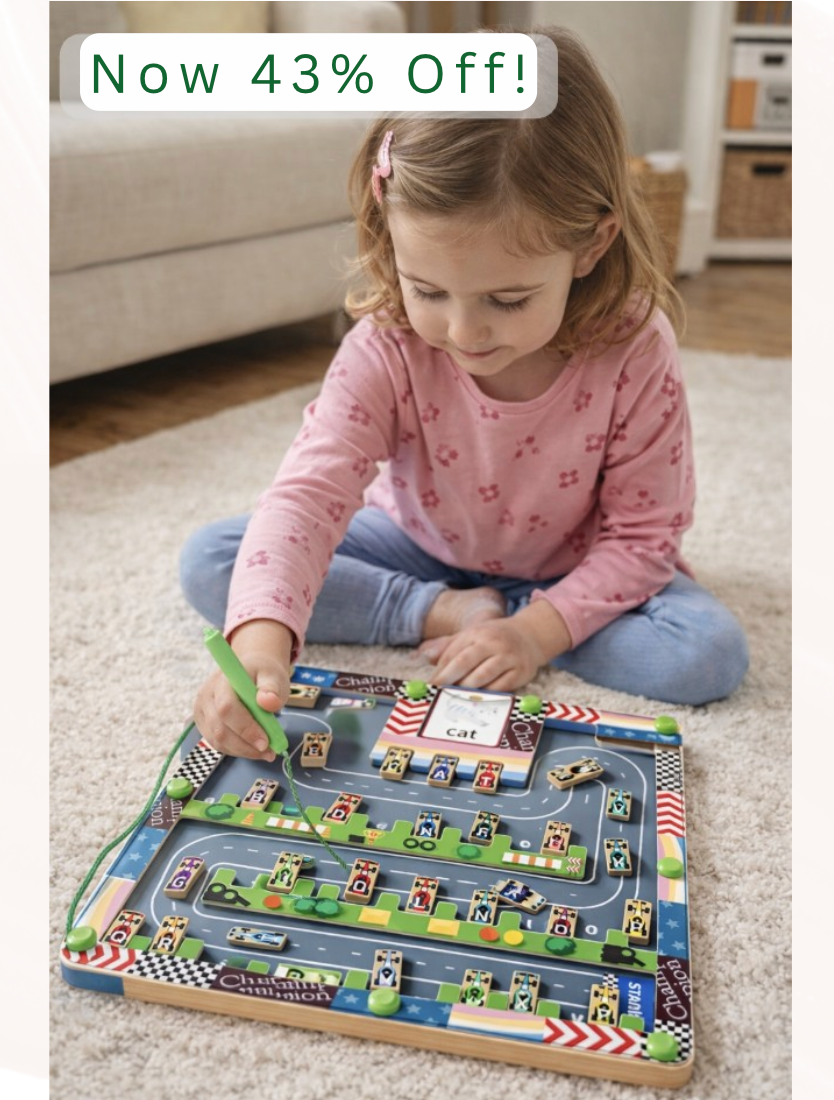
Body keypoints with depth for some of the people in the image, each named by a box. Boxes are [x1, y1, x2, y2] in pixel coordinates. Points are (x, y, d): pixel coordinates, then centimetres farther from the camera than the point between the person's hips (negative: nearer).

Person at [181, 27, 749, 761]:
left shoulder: (635, 356, -27)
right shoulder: (386, 349, -25)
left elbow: (642, 534, -18)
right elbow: (311, 489, -36)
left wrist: (538, 631, -31)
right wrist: (261, 642, -53)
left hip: (568, 575, 0)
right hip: (418, 548, 1)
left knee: (710, 653, -27)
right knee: (207, 563, -15)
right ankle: (442, 613, -18)